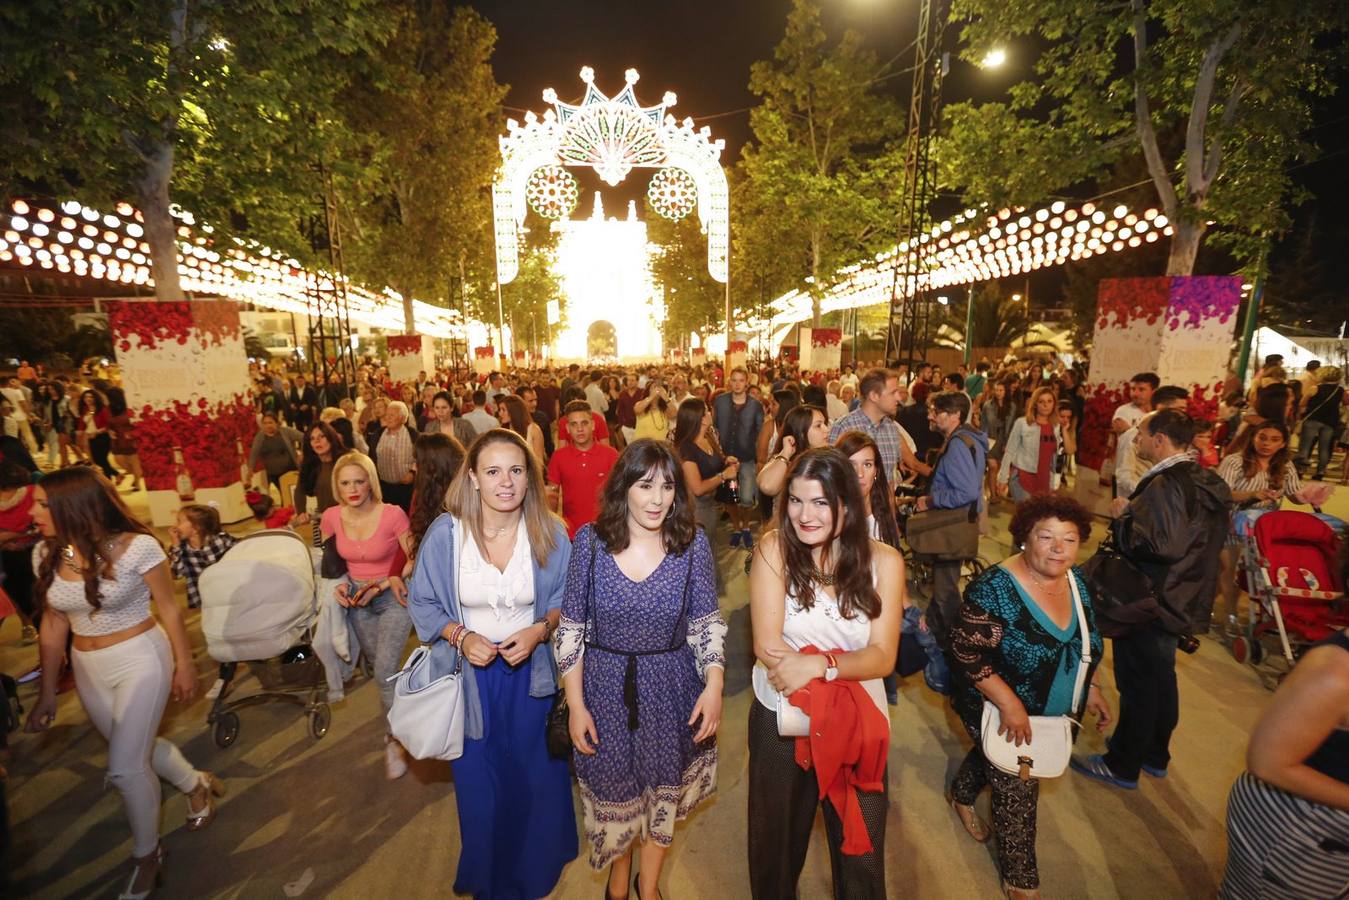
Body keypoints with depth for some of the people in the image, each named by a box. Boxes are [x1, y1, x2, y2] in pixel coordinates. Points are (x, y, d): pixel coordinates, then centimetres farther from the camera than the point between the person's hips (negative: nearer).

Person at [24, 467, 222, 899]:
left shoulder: (137, 546, -20)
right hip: (88, 669, 6)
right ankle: (197, 784, 48)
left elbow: (168, 608, -11)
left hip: (141, 660, -6)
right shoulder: (46, 554, -4)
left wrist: (184, 664, -6)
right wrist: (48, 692, 9)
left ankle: (146, 855, 22)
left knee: (124, 766, -3)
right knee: (137, 749, 20)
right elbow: (53, 624, 6)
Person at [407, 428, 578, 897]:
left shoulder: (549, 533, -16)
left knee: (538, 771, 20)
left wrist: (540, 629, -21)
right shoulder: (444, 533, -18)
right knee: (480, 779, 19)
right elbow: (422, 602, -5)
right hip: (472, 674, 0)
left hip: (532, 671, 1)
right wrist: (460, 636, -20)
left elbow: (566, 599, -3)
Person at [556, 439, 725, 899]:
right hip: (604, 688, 0)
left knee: (662, 790, 20)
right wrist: (575, 704, -6)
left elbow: (707, 623, -4)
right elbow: (571, 628, -6)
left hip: (671, 689, 1)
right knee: (613, 791, 20)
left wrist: (714, 686, -14)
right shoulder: (589, 540, -13)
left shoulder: (692, 542, -12)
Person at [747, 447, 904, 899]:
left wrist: (819, 664, -28)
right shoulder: (775, 548, -16)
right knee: (777, 841, 21)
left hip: (858, 721, 1)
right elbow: (767, 646, -19)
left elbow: (883, 657, -12)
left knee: (860, 848, 17)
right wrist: (845, 665, -20)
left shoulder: (884, 561, -10)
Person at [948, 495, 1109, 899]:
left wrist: (1093, 688, 9)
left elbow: (1086, 639, 10)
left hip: (1054, 712, 7)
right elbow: (969, 653, -28)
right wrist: (1010, 704, -27)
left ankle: (961, 794, 57)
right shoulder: (994, 588, -30)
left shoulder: (1076, 579, -7)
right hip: (1001, 712, -6)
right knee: (1018, 790, 6)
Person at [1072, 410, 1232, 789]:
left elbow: (1161, 545, -33)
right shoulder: (1207, 482, 6)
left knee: (1137, 684, 4)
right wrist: (1135, 511, 7)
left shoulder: (1165, 485, -24)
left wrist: (1123, 516, -20)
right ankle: (1155, 755, 38)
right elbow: (1188, 536, 15)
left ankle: (1122, 765, 19)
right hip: (1183, 600, 9)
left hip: (1148, 603, -9)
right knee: (1161, 678, 22)